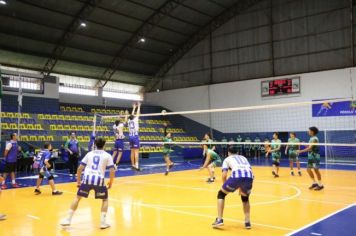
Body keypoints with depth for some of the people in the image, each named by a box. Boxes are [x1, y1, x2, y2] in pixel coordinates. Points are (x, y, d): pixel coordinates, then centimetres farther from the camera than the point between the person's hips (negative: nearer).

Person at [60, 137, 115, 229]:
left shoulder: (89, 153, 17)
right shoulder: (107, 155, 10)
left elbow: (80, 168, 14)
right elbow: (112, 171, 1)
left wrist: (78, 181, 24)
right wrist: (111, 182, 16)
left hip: (87, 178, 2)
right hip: (99, 180, -2)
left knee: (77, 197, 22)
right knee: (105, 199, 20)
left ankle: (68, 219, 22)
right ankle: (103, 222, 12)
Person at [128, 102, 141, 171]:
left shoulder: (129, 121, 8)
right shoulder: (135, 120, -6)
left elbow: (132, 115, 23)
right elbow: (137, 114, 5)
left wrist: (134, 108, 32)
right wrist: (139, 107, 18)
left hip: (130, 137, 6)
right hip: (135, 137, -6)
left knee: (132, 152, 9)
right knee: (136, 152, -10)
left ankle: (133, 165, 12)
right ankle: (136, 165, -16)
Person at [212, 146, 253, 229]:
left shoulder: (227, 159, 28)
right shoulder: (244, 158, 39)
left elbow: (224, 175, 14)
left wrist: (226, 187, 29)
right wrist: (241, 187, 41)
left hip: (236, 176, -4)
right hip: (249, 176, 4)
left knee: (221, 194, 19)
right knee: (245, 197, 33)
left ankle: (219, 220, 9)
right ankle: (247, 222, 24)